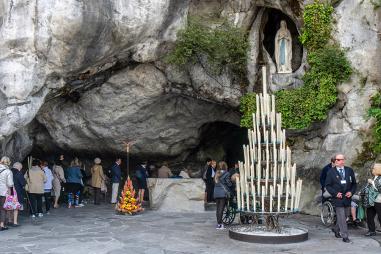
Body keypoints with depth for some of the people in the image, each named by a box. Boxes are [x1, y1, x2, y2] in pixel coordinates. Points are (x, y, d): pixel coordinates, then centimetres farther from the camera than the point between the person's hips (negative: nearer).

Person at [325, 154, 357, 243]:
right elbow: (328, 185, -2)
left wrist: (351, 192, -7)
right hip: (338, 198, -4)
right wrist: (335, 193, -15)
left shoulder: (350, 170, 6)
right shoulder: (331, 172, -3)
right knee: (341, 217, -5)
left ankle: (336, 229, 36)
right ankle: (345, 236, 1)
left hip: (347, 197, 4)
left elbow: (354, 183, 10)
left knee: (345, 215, 14)